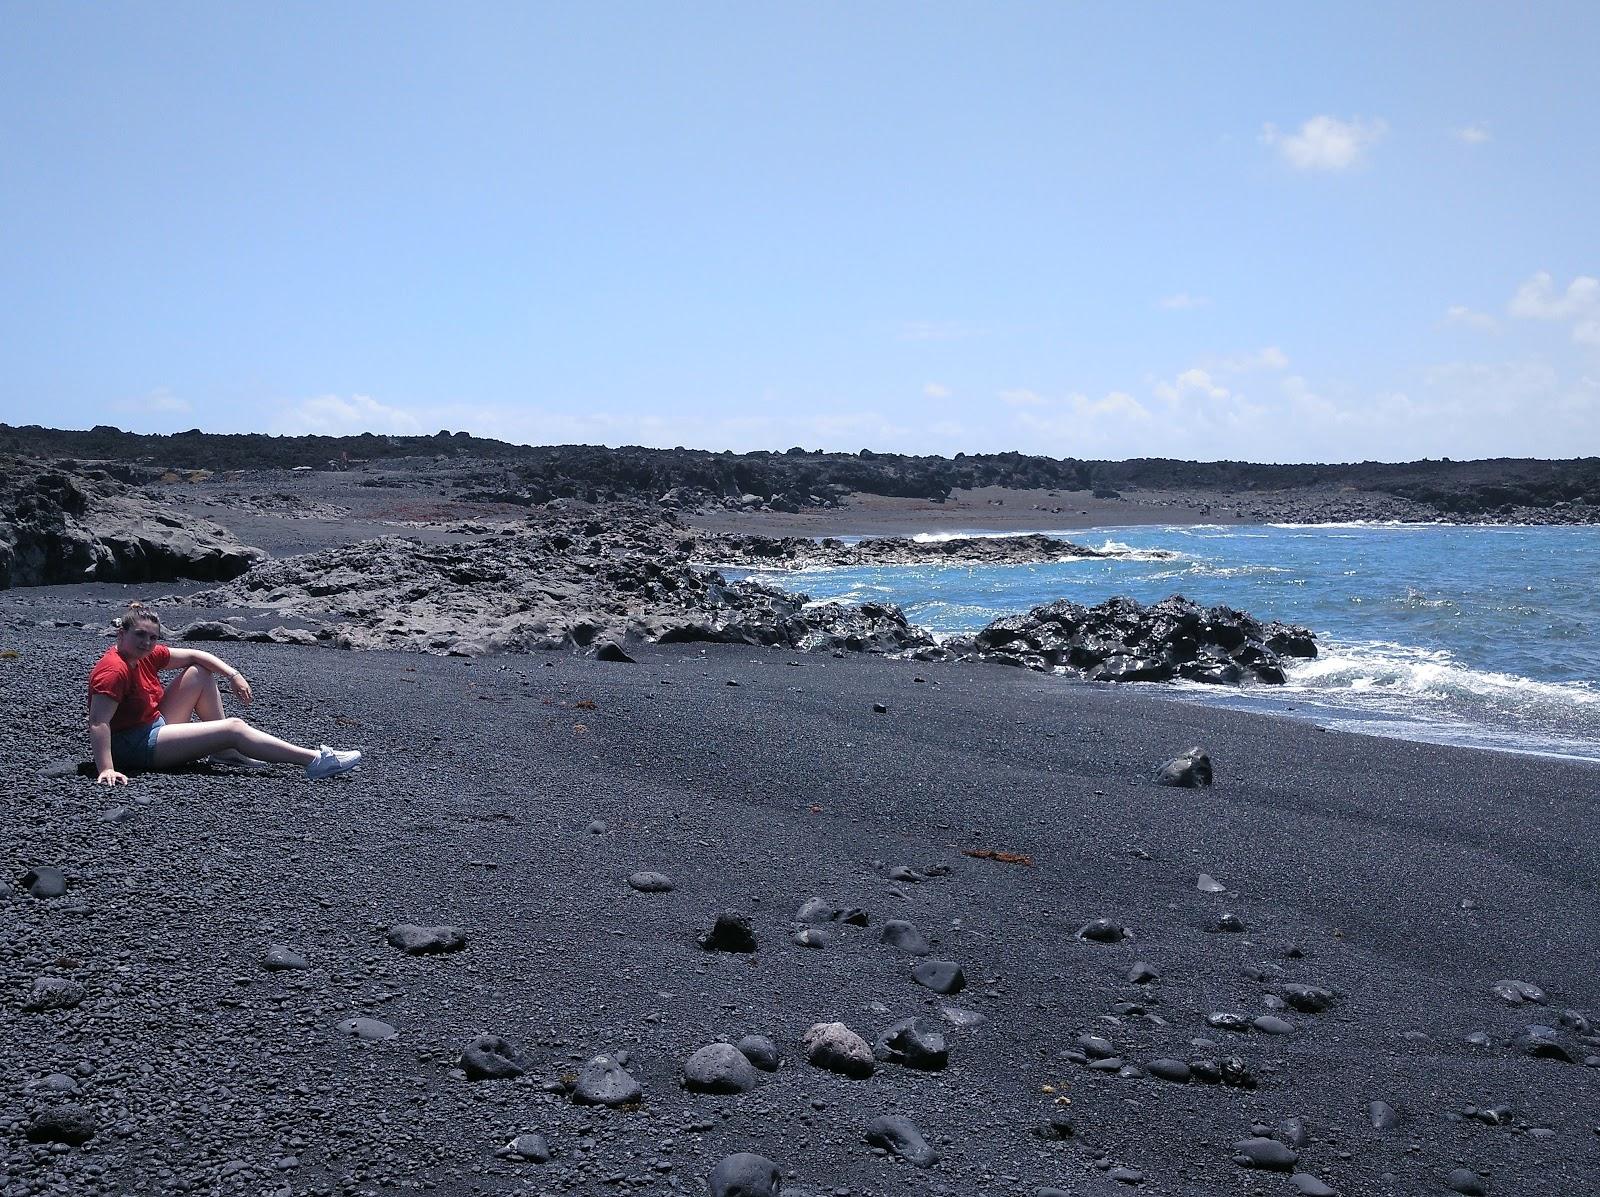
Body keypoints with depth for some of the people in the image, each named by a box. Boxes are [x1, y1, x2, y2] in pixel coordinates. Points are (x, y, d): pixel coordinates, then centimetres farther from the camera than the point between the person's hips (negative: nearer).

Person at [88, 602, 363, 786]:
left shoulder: (146, 655, 2)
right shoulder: (113, 671, -24)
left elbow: (191, 655, 11)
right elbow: (98, 723, -32)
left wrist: (233, 675, 0)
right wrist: (106, 770, -42)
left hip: (154, 727, 10)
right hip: (133, 748, -10)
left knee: (200, 673, 11)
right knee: (234, 728, -13)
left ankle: (226, 752, 7)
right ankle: (316, 761, -13)